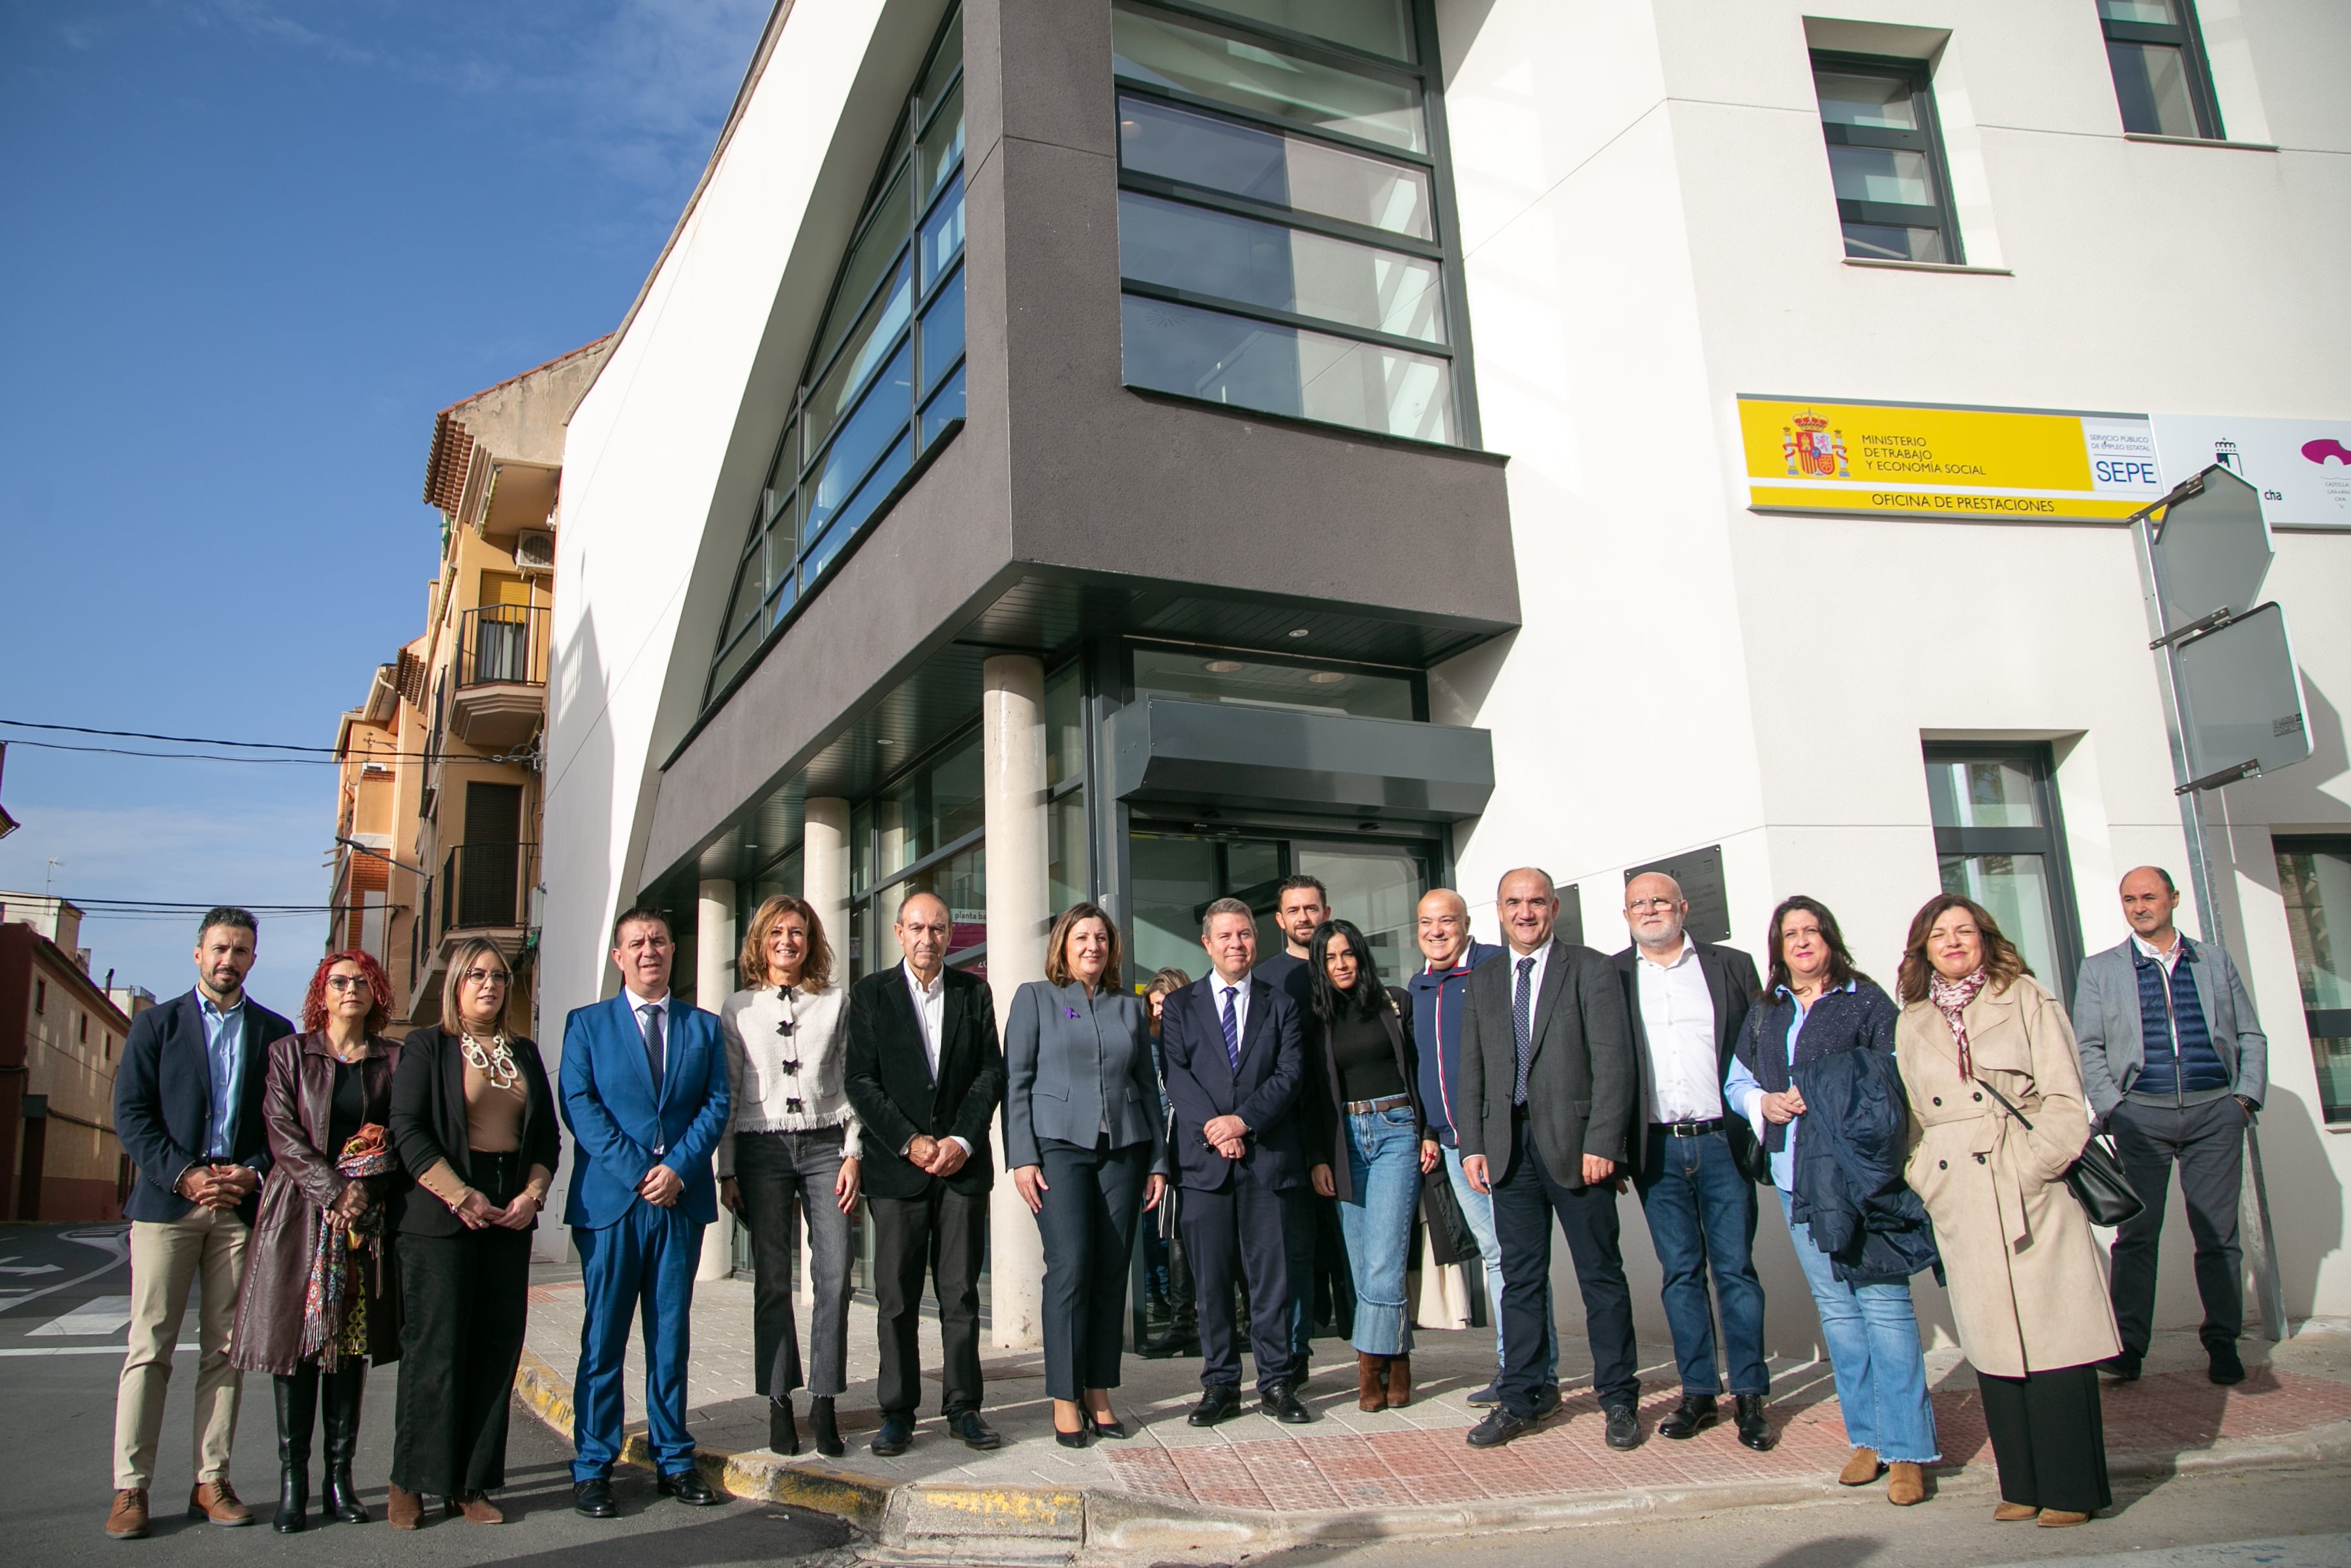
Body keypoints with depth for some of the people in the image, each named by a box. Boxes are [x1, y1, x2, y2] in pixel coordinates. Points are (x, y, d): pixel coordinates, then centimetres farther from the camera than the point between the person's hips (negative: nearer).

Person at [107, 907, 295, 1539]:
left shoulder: (275, 1032, 11)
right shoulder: (157, 1023, 8)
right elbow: (131, 1114, 1)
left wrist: (253, 1172, -9)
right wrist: (183, 1175, -11)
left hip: (242, 1204, 1)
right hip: (167, 1199, -1)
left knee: (226, 1348, 3)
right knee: (150, 1345, -2)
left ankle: (212, 1482, 9)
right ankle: (130, 1487, 4)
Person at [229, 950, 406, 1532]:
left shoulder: (393, 1060, 8)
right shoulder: (290, 1053, 6)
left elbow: (404, 1136, 5)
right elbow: (283, 1134, -3)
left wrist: (367, 1190, -10)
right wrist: (334, 1189, -13)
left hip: (367, 1217, 1)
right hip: (300, 1210, -1)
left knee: (353, 1344, 3)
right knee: (296, 1338, -1)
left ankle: (340, 1479, 8)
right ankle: (292, 1482, 5)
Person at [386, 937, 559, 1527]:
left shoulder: (524, 1053, 15)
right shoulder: (427, 1047, 2)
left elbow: (547, 1134, 14)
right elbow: (408, 1130, -7)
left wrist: (533, 1194, -2)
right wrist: (460, 1197, -14)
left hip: (510, 1217, 4)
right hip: (441, 1218, -4)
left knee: (497, 1349, 4)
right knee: (433, 1349, -2)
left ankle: (470, 1484, 12)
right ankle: (411, 1483, 11)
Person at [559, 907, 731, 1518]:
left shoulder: (704, 1027, 12)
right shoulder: (587, 1024, 7)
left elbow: (717, 1104, 5)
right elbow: (578, 1103, -4)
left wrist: (677, 1168, -10)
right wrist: (637, 1172, -13)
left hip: (681, 1199, 2)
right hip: (610, 1200, -2)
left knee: (671, 1335, 8)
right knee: (603, 1337, 2)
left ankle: (674, 1462, 16)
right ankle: (592, 1468, 11)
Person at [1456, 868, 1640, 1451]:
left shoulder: (1590, 970, 0)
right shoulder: (1484, 983, 14)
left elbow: (1613, 1061, -6)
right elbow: (1471, 1070, 13)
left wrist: (1601, 1141, -14)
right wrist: (1472, 1145, 4)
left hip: (1575, 1143, -4)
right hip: (1509, 1147, 4)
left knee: (1601, 1274, 5)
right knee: (1519, 1276, 8)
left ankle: (1619, 1398, 17)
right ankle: (1522, 1397, 17)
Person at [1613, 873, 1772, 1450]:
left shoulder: (1731, 966, 7)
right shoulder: (1610, 976, 6)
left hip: (1722, 1142, 0)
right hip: (1657, 1149, 1)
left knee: (1736, 1269, 3)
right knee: (1680, 1273, 7)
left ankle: (1749, 1396, 13)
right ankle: (1698, 1392, 16)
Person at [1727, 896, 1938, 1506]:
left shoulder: (1866, 1000, 2)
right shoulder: (1763, 1012, 16)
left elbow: (1897, 1077, -4)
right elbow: (1737, 1082, 22)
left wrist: (1825, 1101, -16)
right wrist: (1764, 1102, 1)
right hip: (1795, 1177, 5)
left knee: (1883, 1301, -7)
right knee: (1835, 1307, 10)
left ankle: (1907, 1449, 0)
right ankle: (1866, 1437, 20)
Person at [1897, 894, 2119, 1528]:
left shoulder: (2026, 999, 3)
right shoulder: (1913, 1024, 14)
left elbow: (2065, 1100, -3)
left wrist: (2031, 1167, -13)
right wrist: (1922, 1177, 7)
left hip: (2031, 1194, -3)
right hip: (1959, 1204, 4)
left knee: (2054, 1337, -4)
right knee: (1993, 1346, 7)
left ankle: (2071, 1488, 7)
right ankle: (2023, 1486, 17)